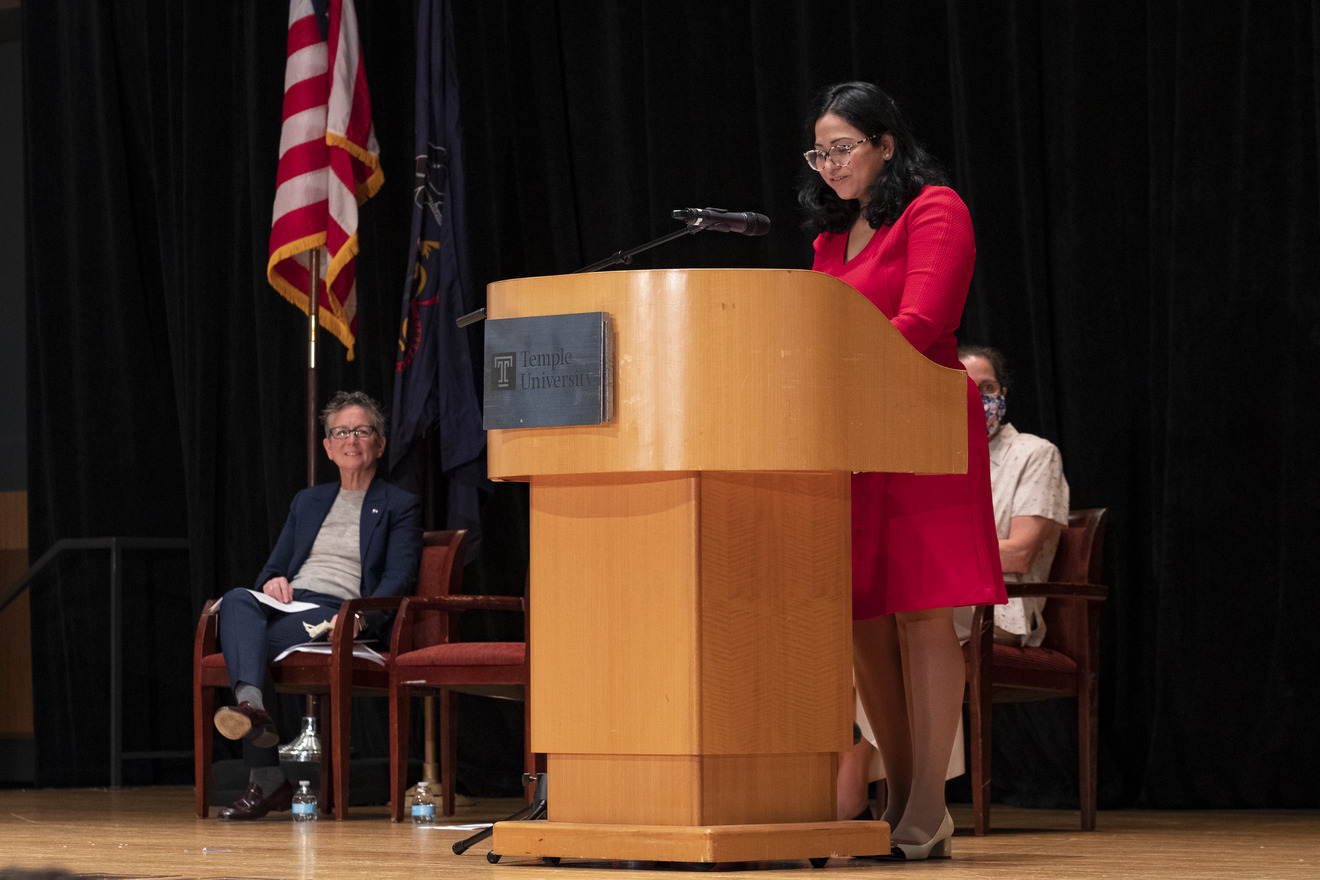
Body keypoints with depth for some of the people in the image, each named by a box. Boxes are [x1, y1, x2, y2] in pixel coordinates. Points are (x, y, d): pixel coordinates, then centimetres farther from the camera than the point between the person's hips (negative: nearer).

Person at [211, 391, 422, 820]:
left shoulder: (400, 507, 16)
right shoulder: (307, 501, 31)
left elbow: (399, 578, 1)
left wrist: (361, 615, -19)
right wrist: (272, 581, -1)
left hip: (339, 614, -4)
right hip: (287, 604, 4)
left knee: (258, 642, -35)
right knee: (237, 600, -34)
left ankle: (265, 781, -40)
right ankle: (252, 707, -55)